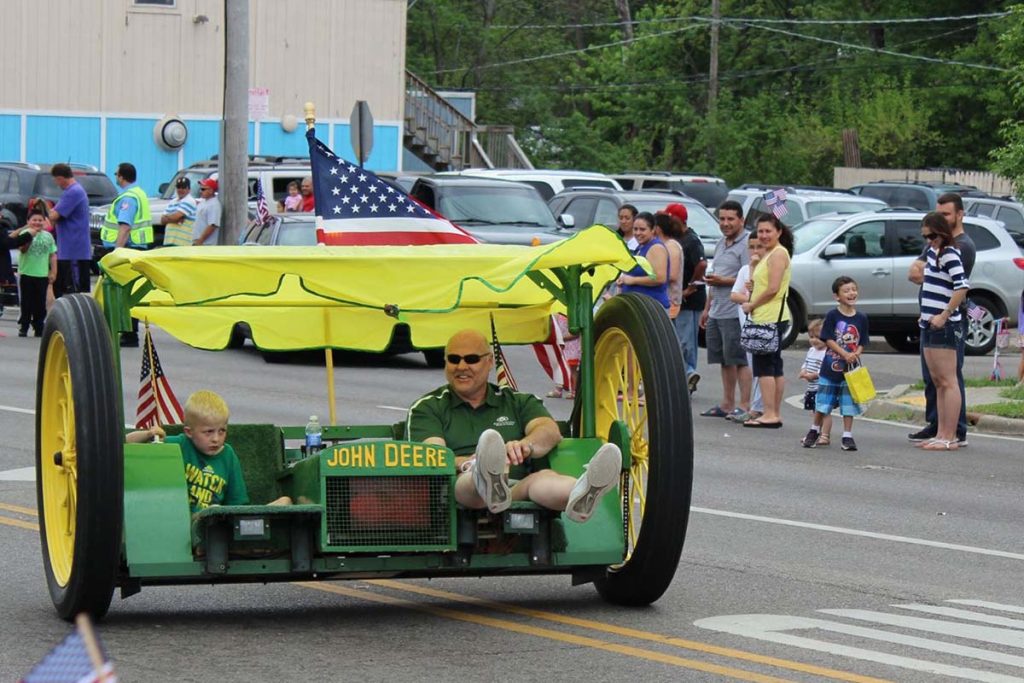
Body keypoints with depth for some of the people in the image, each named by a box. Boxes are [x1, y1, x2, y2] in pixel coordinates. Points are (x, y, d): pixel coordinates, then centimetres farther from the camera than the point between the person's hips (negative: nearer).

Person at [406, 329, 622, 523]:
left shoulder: (518, 402, 27)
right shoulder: (427, 408, 22)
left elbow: (550, 431, 5)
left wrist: (525, 446, -20)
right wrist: (465, 463, -22)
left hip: (518, 490, 2)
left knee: (543, 478, -33)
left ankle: (581, 496, -68)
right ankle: (486, 482, -76)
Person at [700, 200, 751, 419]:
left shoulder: (746, 245, -11)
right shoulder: (720, 243, 19)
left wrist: (723, 281, -21)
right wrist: (707, 308, 26)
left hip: (735, 313, -9)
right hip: (717, 313, 9)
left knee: (739, 360, -7)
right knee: (725, 360, 13)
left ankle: (744, 405, -5)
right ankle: (727, 404, 20)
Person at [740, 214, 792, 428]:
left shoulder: (778, 253, -12)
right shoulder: (769, 254, 20)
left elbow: (773, 288, -19)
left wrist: (751, 305, -9)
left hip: (770, 317, -11)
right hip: (767, 317, 11)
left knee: (764, 365, -11)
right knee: (774, 366, 11)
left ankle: (770, 414, -13)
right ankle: (775, 414, 15)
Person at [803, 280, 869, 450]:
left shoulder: (861, 319, 3)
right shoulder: (832, 316, -6)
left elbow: (862, 343, 6)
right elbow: (828, 340, -10)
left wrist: (856, 354, -15)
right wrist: (845, 354, -20)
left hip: (851, 369, 2)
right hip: (831, 366, -2)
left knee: (849, 404, 3)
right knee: (822, 404, 6)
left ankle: (847, 437, 11)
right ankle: (815, 431, 24)